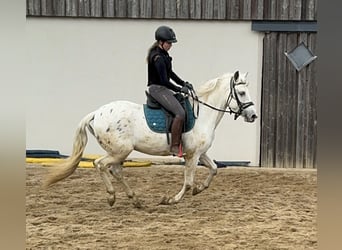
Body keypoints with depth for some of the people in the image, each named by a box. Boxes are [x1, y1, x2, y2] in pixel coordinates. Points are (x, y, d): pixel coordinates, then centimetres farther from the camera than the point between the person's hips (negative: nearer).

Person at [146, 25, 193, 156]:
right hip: (157, 89, -11)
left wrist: (184, 83, 11)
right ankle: (175, 146, -21)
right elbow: (164, 80, -22)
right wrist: (180, 89, -14)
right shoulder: (158, 57, -19)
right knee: (180, 113, -23)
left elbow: (170, 73, 21)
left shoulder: (164, 54, 13)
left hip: (163, 89, 11)